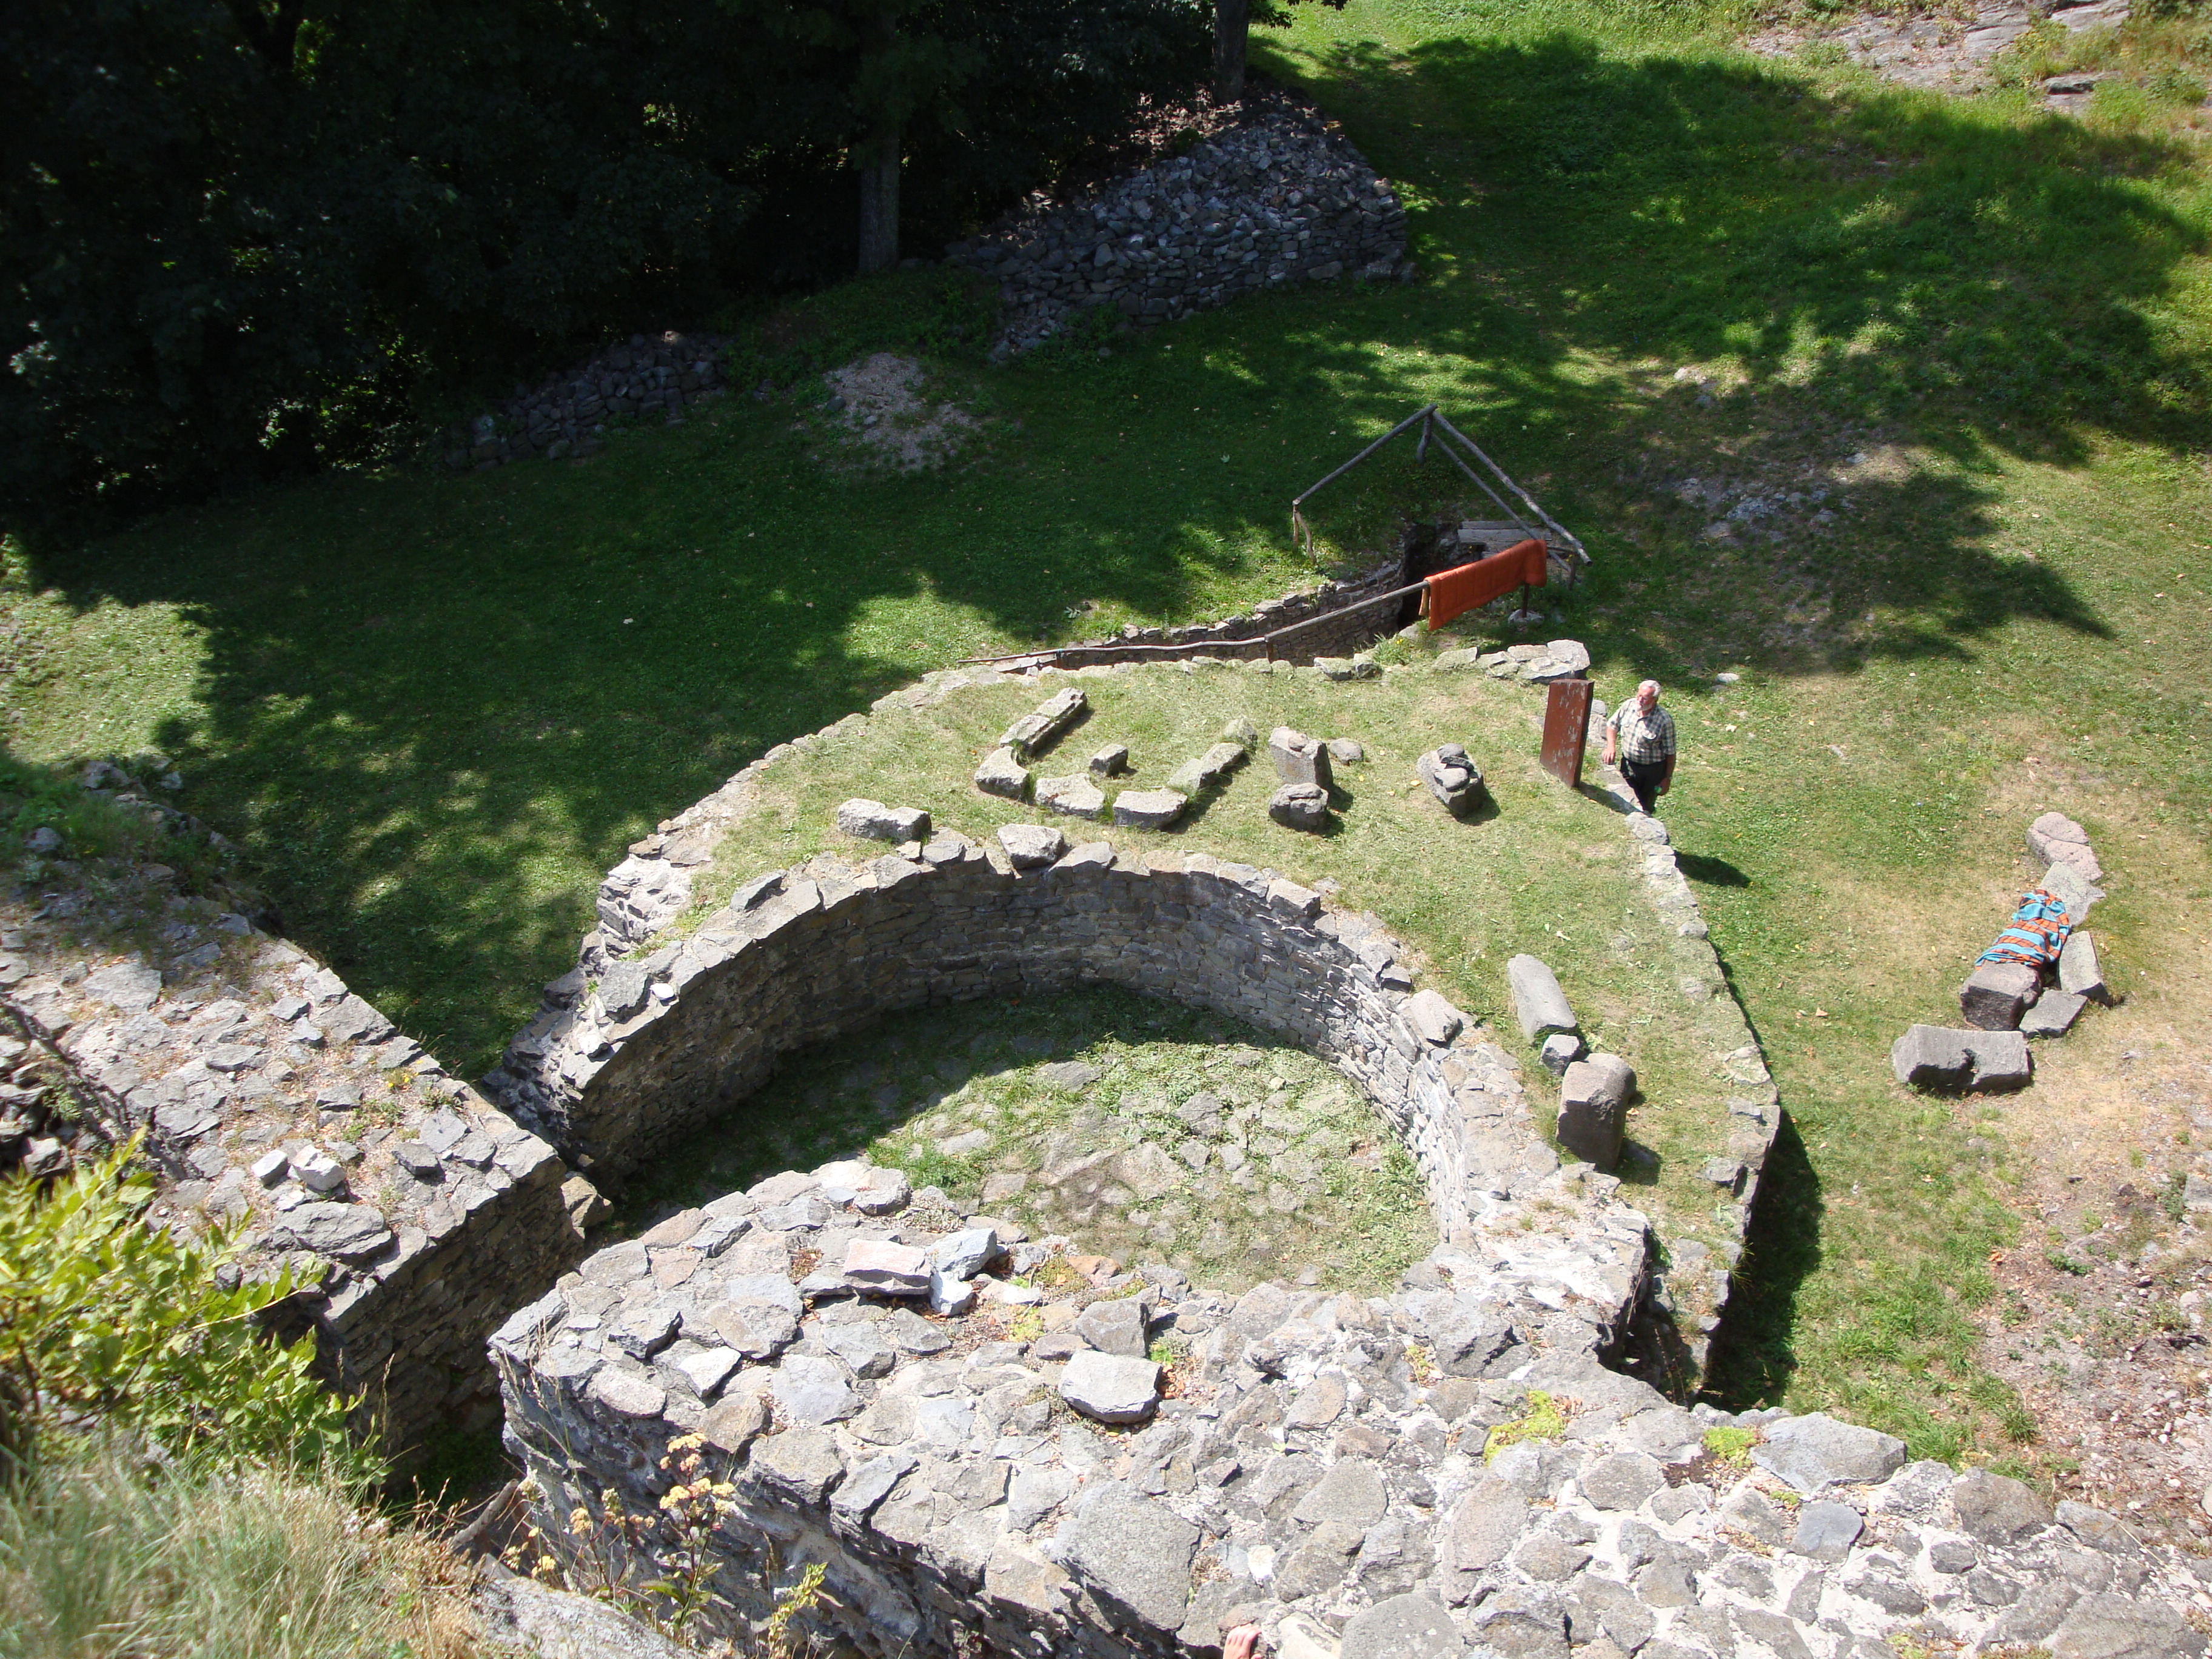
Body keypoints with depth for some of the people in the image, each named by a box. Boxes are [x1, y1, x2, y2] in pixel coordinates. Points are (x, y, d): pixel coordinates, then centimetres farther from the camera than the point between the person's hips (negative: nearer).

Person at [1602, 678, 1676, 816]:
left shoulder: (1665, 720, -22)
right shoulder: (1629, 706, -10)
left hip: (1652, 770, -4)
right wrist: (1611, 746, -7)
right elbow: (1612, 724, 8)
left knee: (1646, 809, 11)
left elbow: (1670, 753, -14)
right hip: (1628, 765, 4)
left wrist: (1668, 778, -10)